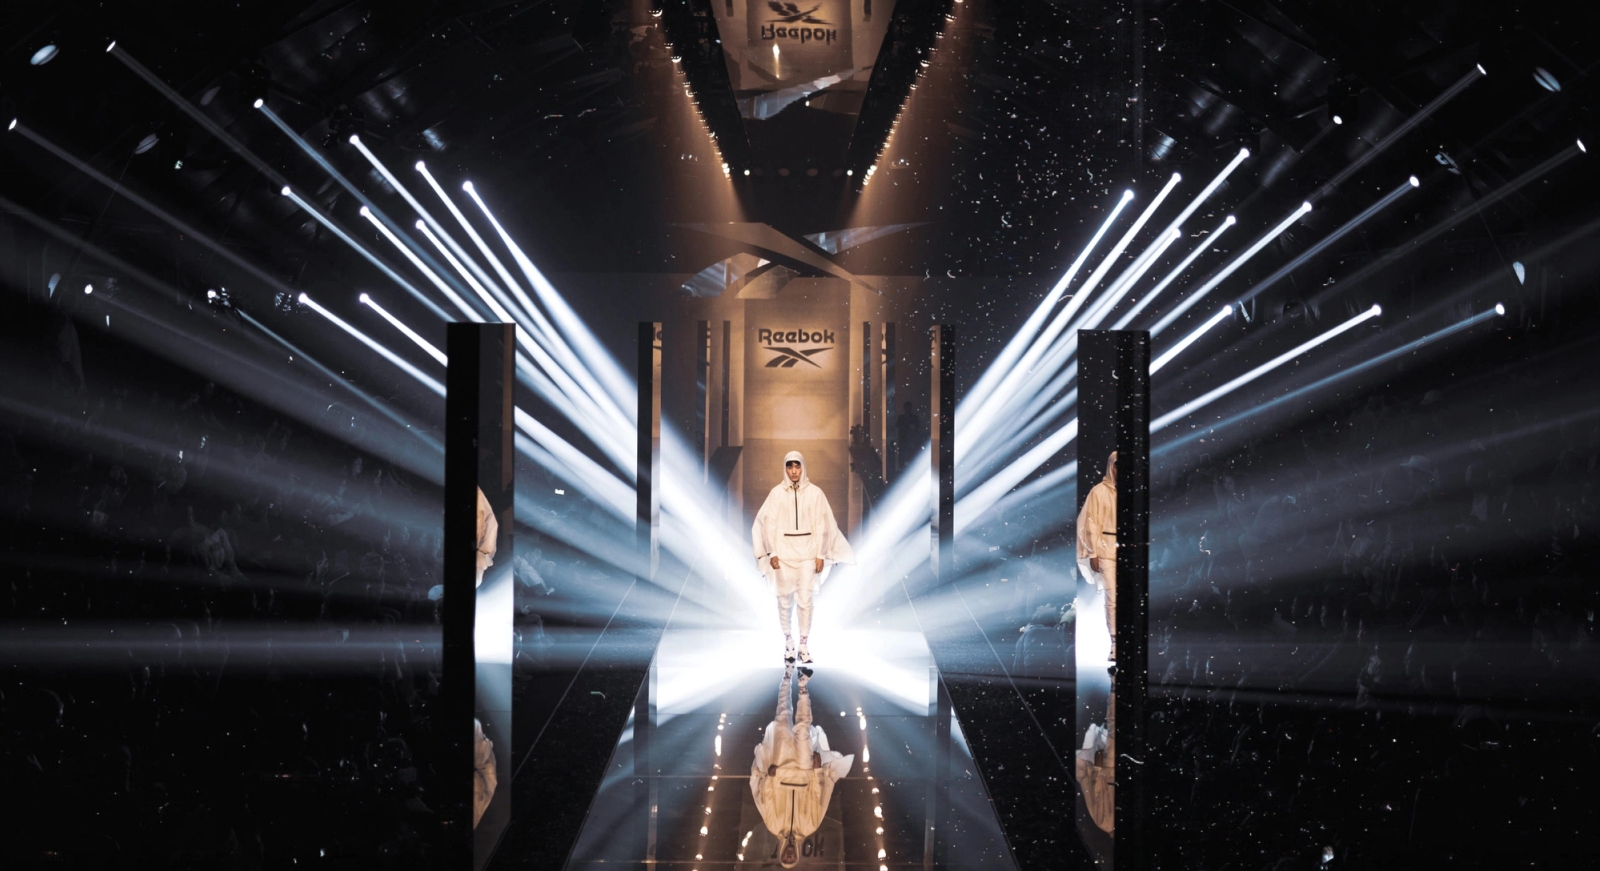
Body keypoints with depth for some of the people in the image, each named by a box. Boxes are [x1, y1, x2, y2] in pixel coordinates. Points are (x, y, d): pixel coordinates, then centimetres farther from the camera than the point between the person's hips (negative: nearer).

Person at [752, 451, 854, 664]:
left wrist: (820, 554, -2)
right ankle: (788, 640, 18)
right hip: (784, 551, 1)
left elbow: (821, 525, 1)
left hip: (807, 552, -1)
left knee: (805, 600, -5)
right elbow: (769, 524, 1)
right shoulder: (777, 493, -1)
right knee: (785, 600, 4)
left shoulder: (815, 493, -1)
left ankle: (804, 645, 2)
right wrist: (772, 553, -4)